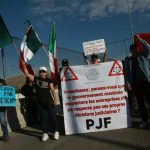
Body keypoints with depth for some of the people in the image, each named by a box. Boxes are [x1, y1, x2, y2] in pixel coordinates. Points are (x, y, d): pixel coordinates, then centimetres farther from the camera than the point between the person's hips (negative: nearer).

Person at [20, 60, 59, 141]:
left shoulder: (49, 80, 0)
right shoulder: (36, 79, 5)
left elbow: (53, 90, -3)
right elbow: (27, 74, 2)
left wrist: (55, 99, -13)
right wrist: (24, 65, -8)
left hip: (48, 101, -2)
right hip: (40, 102, 2)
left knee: (53, 116, 4)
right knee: (43, 117, 6)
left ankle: (56, 131, 18)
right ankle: (45, 133, 15)